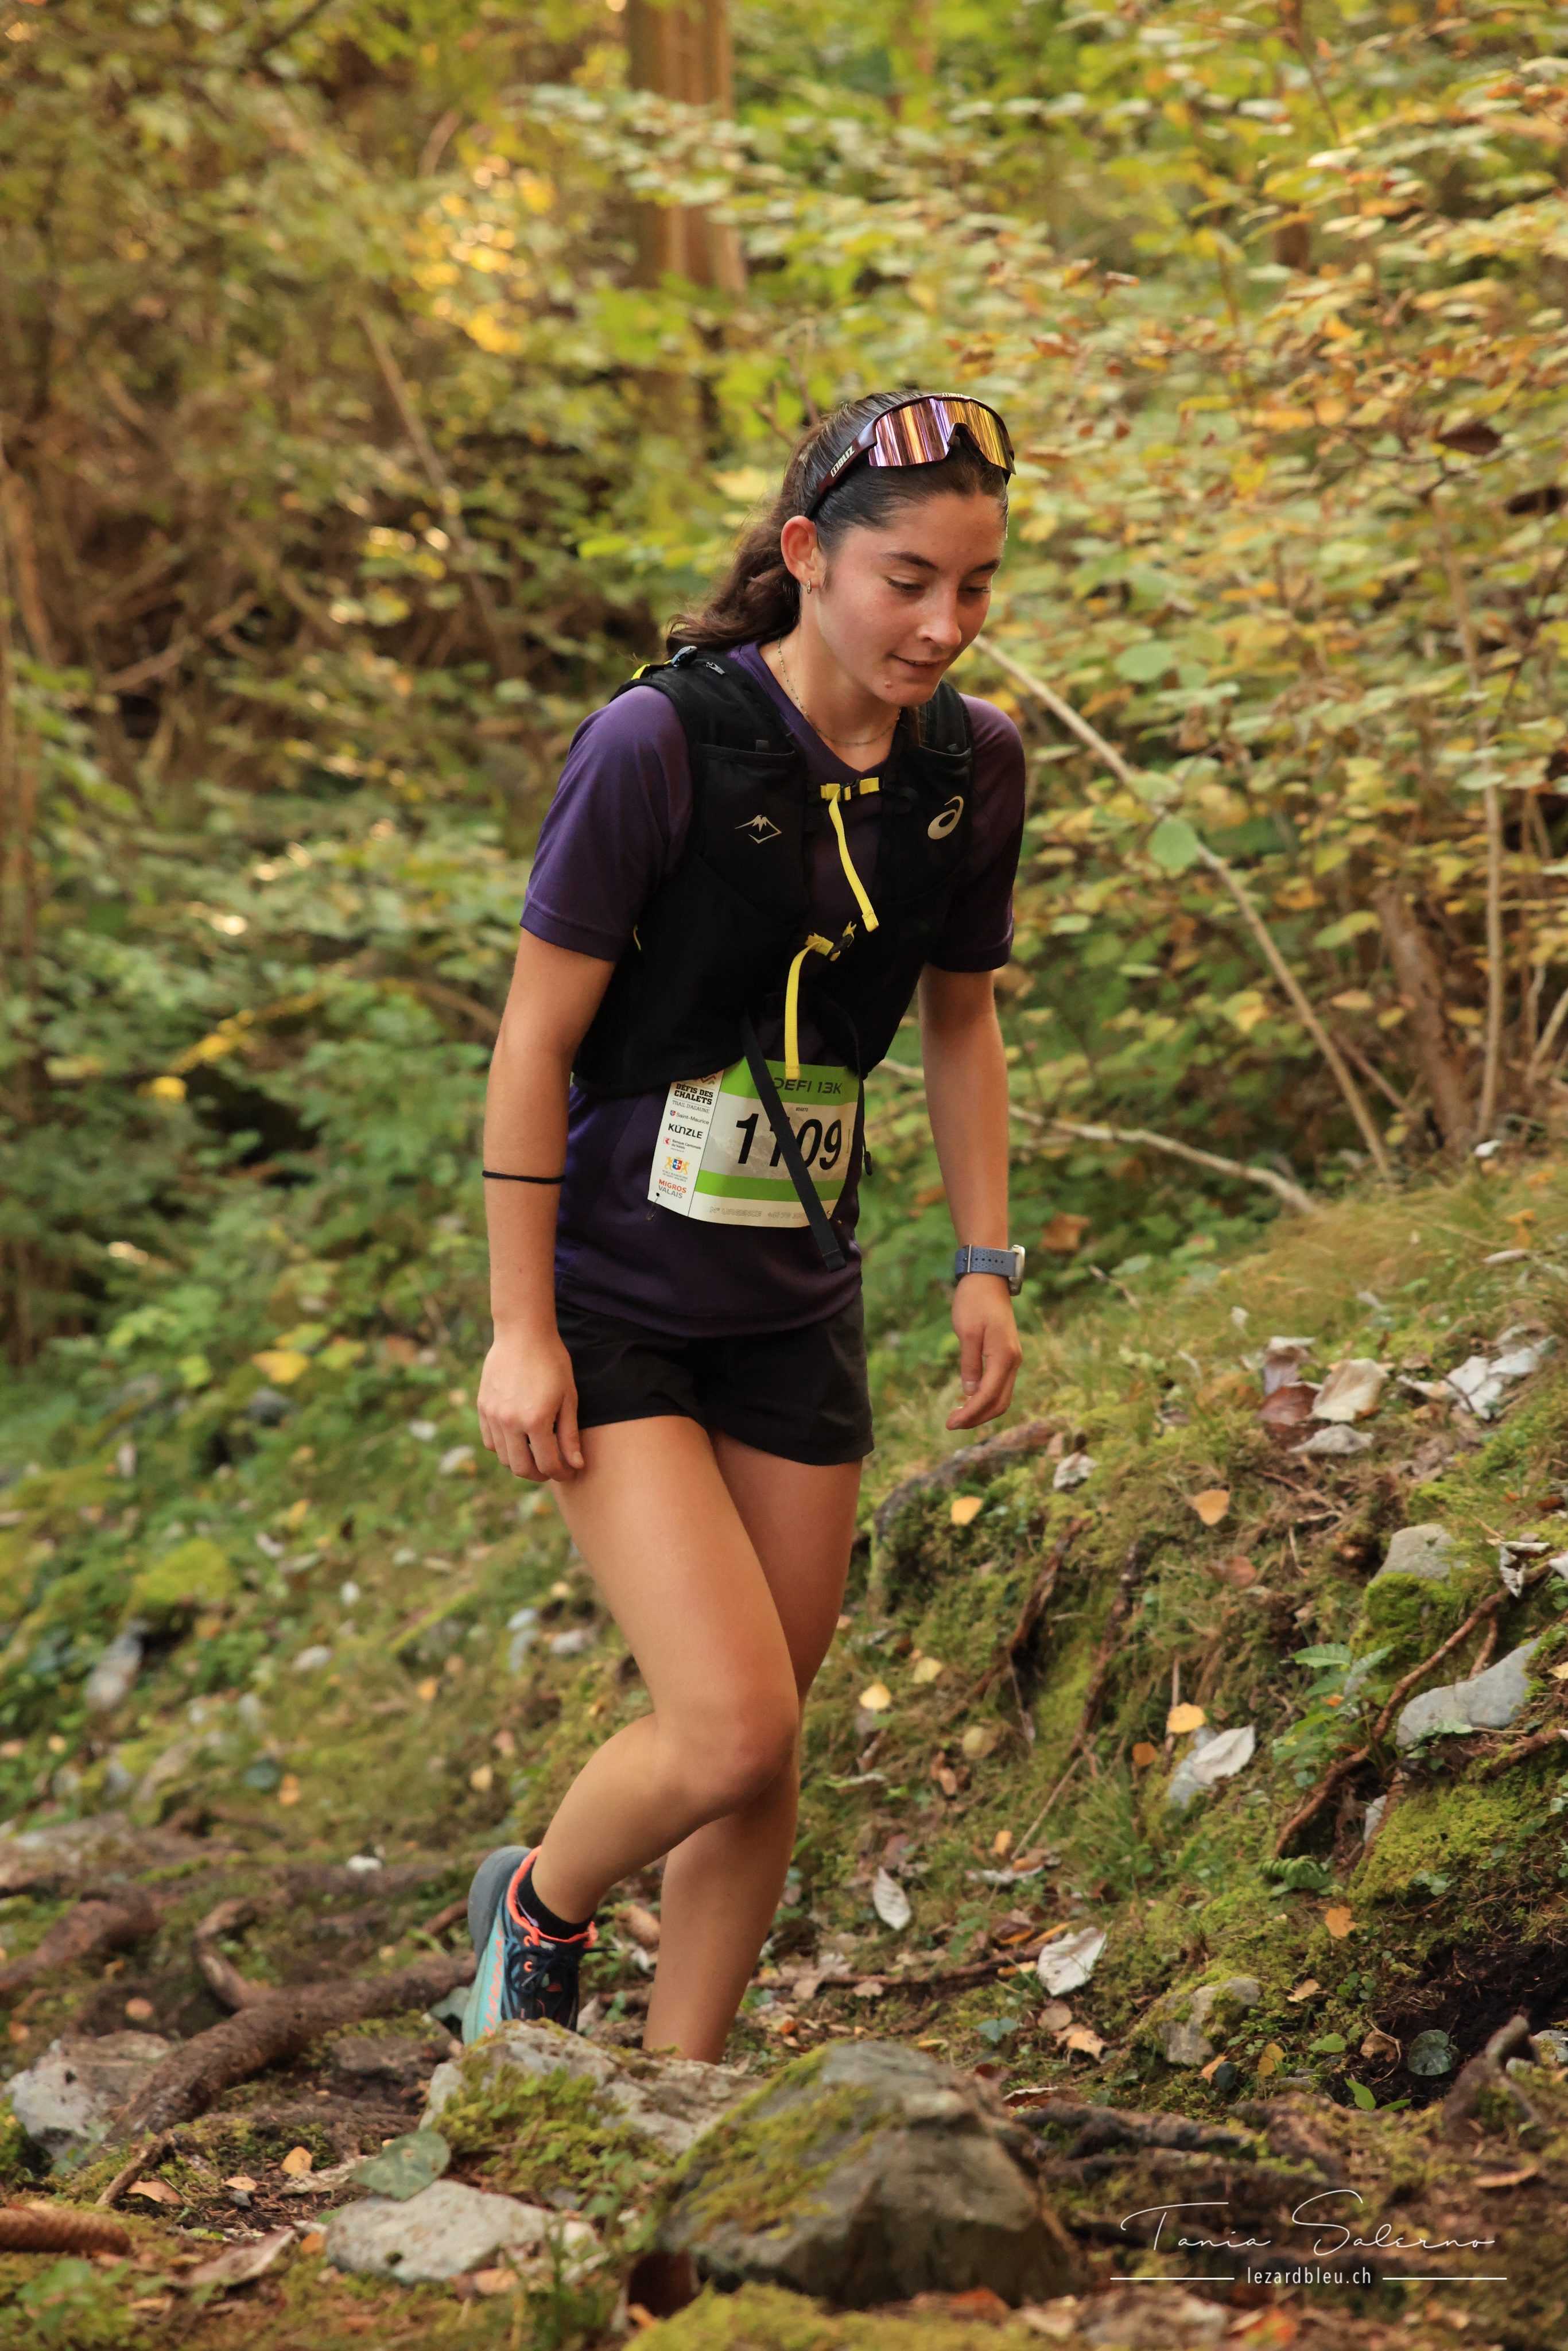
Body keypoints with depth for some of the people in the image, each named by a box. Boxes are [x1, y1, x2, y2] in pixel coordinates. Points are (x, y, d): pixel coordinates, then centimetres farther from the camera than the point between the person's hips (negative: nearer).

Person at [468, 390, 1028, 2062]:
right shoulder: (660, 745, -19)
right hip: (612, 1309, -6)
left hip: (796, 1313, 6)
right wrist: (519, 1331, -13)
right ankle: (538, 1907, 18)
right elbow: (536, 1040, -14)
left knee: (768, 1751, 10)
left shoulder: (972, 765, -2)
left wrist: (985, 1263, 8)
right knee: (729, 1730, -15)